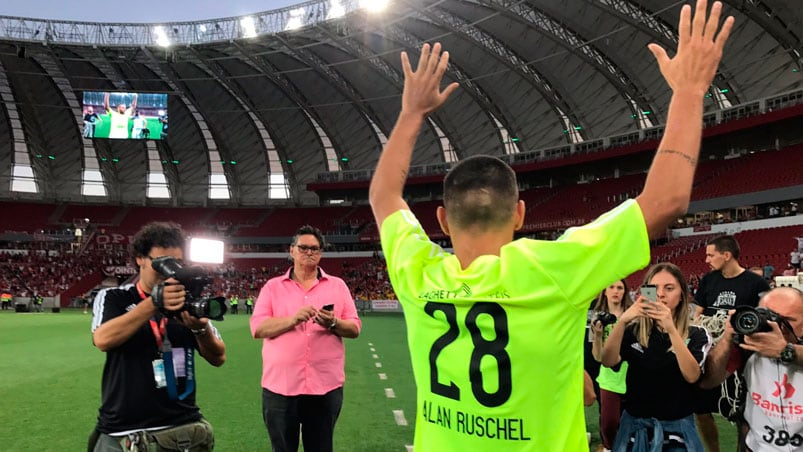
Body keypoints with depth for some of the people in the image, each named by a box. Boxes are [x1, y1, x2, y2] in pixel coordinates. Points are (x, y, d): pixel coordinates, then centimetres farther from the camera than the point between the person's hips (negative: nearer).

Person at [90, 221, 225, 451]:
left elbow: (218, 358, 0)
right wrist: (154, 303, -28)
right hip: (122, 433, -1)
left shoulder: (186, 302, 5)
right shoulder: (113, 298, 0)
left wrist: (201, 328, -20)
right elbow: (102, 340, -20)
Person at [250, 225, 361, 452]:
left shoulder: (338, 285, 8)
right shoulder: (272, 286, 6)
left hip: (326, 386, 1)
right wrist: (293, 319, -18)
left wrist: (333, 324, -16)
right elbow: (257, 328, -4)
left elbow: (354, 328, 5)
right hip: (280, 386, 0)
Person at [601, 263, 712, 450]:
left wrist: (671, 329, -30)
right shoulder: (634, 330, -2)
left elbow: (692, 376, -19)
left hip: (677, 426, -1)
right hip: (635, 424, 1)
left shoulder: (696, 334, -3)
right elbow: (608, 362, -17)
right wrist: (622, 321, -31)